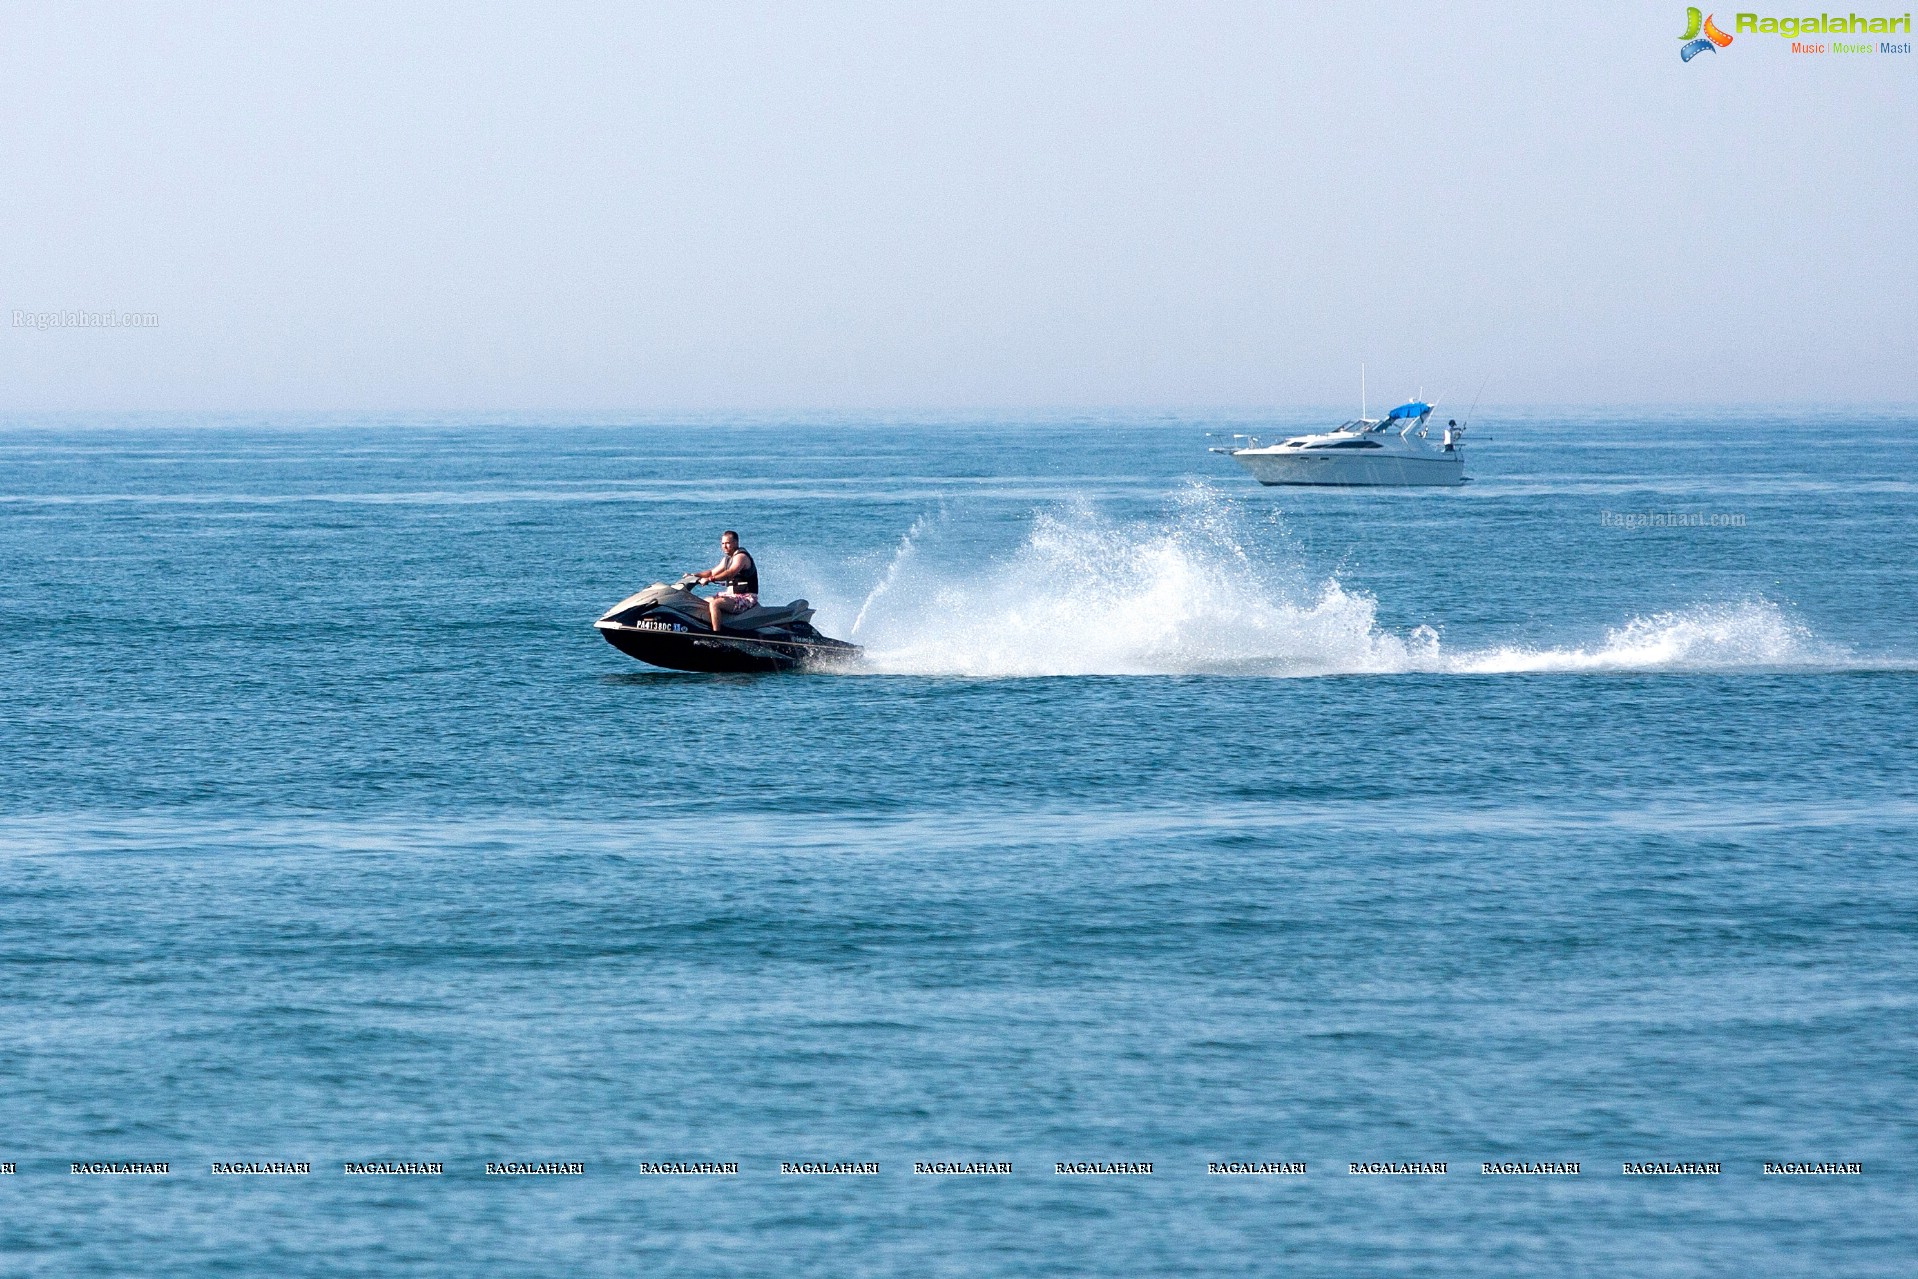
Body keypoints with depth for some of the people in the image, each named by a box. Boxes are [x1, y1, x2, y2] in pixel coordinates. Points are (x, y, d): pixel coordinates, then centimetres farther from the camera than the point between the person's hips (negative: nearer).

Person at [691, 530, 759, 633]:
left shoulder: (741, 556, -15)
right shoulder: (727, 559, 16)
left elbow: (731, 573, -32)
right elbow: (713, 572, 23)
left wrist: (710, 579, -37)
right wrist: (695, 575, 10)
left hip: (746, 598, -11)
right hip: (732, 594, 11)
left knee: (714, 604, -29)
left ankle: (716, 635, -35)